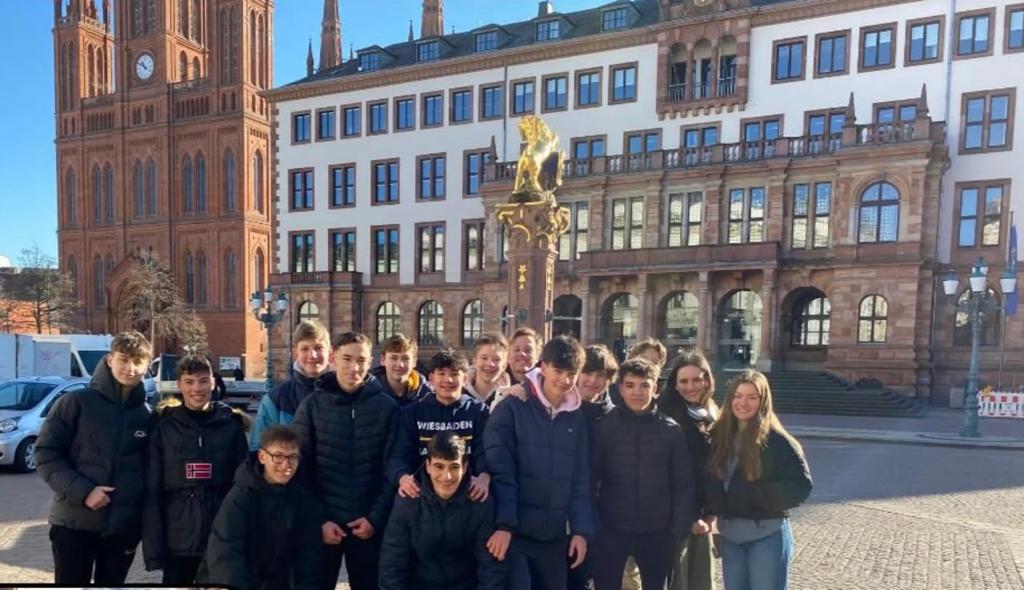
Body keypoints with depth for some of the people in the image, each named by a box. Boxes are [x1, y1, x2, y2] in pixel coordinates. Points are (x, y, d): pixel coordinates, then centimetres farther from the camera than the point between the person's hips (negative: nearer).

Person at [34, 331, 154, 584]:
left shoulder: (147, 415, 5)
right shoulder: (76, 403, -4)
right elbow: (45, 453, -6)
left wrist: (144, 523, 2)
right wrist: (82, 491, -17)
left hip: (124, 528, 3)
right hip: (74, 524, -3)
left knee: (111, 584, 14)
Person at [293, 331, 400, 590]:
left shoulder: (387, 407, -2)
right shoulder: (312, 406, -2)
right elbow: (302, 469, -3)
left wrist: (376, 517, -8)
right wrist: (319, 519, -9)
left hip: (370, 524, 0)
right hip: (323, 524, 0)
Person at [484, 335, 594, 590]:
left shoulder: (577, 419, 7)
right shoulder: (511, 409, -8)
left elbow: (581, 480, 8)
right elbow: (500, 471, -12)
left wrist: (581, 529, 1)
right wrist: (504, 524, -17)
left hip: (554, 535, 5)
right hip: (513, 532, -5)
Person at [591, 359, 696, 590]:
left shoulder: (671, 430, -2)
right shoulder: (605, 426, -5)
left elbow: (683, 484, 0)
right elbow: (591, 477, -4)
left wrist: (679, 531, -4)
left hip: (657, 533, 1)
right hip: (611, 530, -1)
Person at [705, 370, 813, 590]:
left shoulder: (777, 440, -11)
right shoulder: (720, 436, 4)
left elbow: (801, 485, -12)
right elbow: (712, 481, 11)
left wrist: (757, 496, -20)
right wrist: (711, 513, -3)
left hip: (767, 535, -5)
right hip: (729, 535, 5)